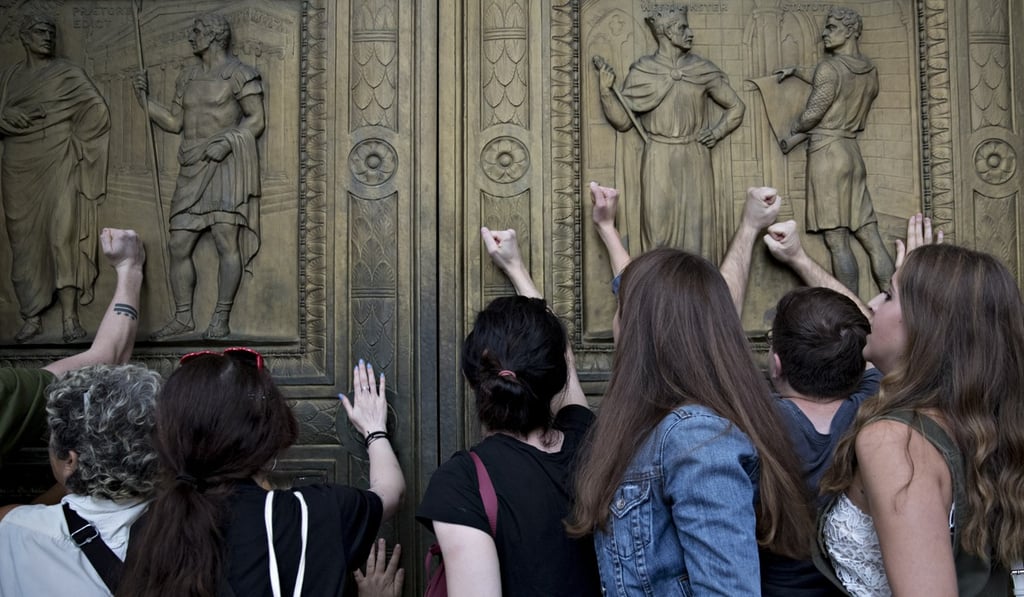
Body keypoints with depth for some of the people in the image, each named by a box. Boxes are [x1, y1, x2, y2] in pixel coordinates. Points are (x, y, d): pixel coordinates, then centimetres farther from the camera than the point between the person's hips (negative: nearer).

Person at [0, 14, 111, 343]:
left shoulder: (67, 73, 4)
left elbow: (97, 109, -3)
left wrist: (75, 141, -3)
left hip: (57, 164, -3)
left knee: (62, 235, -12)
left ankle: (70, 317, -11)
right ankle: (32, 317, 8)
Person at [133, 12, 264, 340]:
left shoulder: (238, 73, -1)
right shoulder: (188, 77, 19)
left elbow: (256, 119, -5)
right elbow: (174, 122, 20)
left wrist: (228, 140, -19)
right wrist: (146, 101, 8)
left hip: (224, 166, -7)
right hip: (192, 170, 7)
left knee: (226, 241, -10)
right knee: (178, 245, 3)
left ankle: (221, 319, -5)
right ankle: (183, 317, 13)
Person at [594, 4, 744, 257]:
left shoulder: (703, 70, 5)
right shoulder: (642, 72, 0)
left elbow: (736, 107, 15)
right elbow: (623, 121, 0)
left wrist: (717, 132, -1)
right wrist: (606, 89, -14)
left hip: (695, 160, 2)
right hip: (659, 161, -1)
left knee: (696, 229, 2)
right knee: (659, 230, 0)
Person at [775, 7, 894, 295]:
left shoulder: (830, 66, -12)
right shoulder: (870, 71, 12)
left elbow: (812, 115, -11)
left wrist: (790, 131, 9)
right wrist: (796, 71, 33)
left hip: (828, 152, -8)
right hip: (852, 151, 8)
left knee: (837, 242, -6)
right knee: (871, 237, 7)